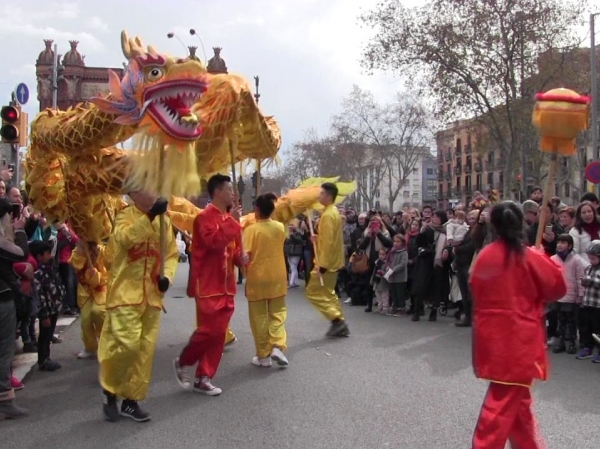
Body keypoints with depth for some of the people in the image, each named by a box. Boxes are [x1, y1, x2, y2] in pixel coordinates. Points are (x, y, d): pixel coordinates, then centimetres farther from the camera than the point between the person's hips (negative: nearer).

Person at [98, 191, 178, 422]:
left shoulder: (165, 221, 8)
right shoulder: (124, 215, -6)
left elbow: (172, 253, 14)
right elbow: (125, 238, -28)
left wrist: (167, 275, -4)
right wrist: (150, 216, -35)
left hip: (152, 296, 5)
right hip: (125, 294, -5)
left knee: (145, 350, 6)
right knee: (127, 344, -13)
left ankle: (131, 400, 19)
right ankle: (109, 389, 12)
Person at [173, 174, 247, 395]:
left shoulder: (229, 218, 14)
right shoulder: (205, 217, -11)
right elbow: (215, 242, -28)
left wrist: (240, 258, 3)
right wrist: (232, 220, -22)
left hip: (226, 285, 8)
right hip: (208, 285, -8)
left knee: (219, 333, 8)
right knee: (209, 330, -9)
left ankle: (204, 378, 16)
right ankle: (182, 362, 15)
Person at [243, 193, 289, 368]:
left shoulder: (251, 229, -12)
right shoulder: (280, 227, 1)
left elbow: (245, 254, -16)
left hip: (257, 279, -3)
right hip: (277, 278, 3)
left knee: (259, 317, 6)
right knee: (277, 314, 13)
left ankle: (264, 355, 10)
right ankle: (277, 346, -5)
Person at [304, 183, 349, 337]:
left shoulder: (328, 215, -19)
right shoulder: (334, 212, 12)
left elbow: (328, 242, -24)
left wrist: (322, 265, -24)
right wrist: (318, 238, 8)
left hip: (327, 263, -10)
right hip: (332, 261, 10)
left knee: (313, 292, -3)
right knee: (328, 292, 16)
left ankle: (337, 319, -5)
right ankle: (340, 325, 16)